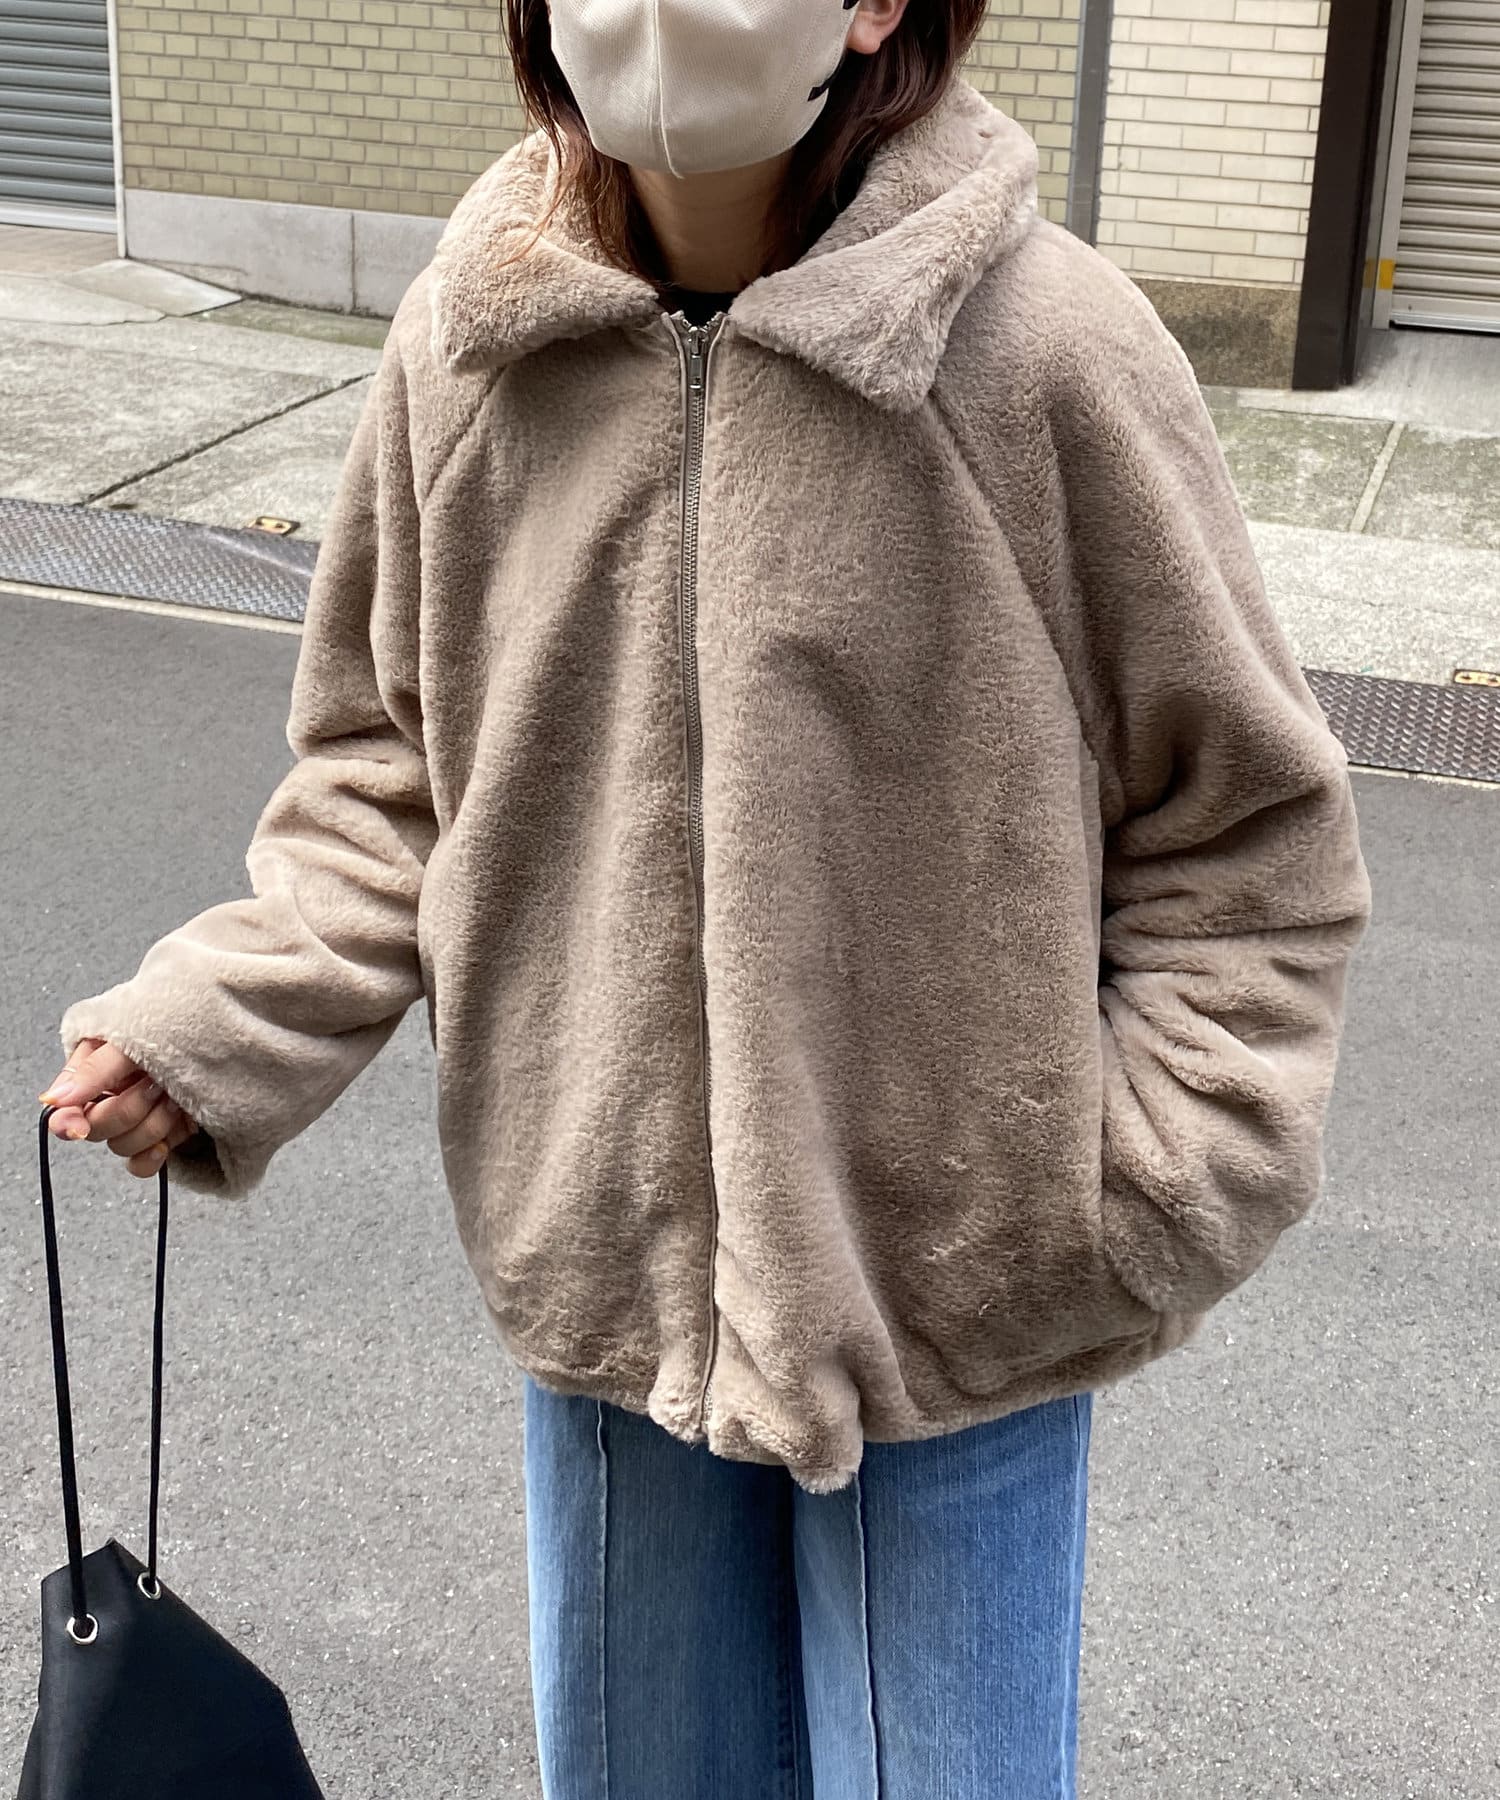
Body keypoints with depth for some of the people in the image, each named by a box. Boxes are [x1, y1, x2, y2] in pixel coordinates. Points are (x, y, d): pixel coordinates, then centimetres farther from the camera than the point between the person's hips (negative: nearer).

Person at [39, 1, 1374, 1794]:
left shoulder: (1047, 348, -17)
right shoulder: (464, 344, -8)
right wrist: (213, 1026, -8)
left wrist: (1136, 1204, -13)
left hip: (954, 1312, -3)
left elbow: (1245, 830, -8)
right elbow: (386, 770, 5)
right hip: (598, 1271, 4)